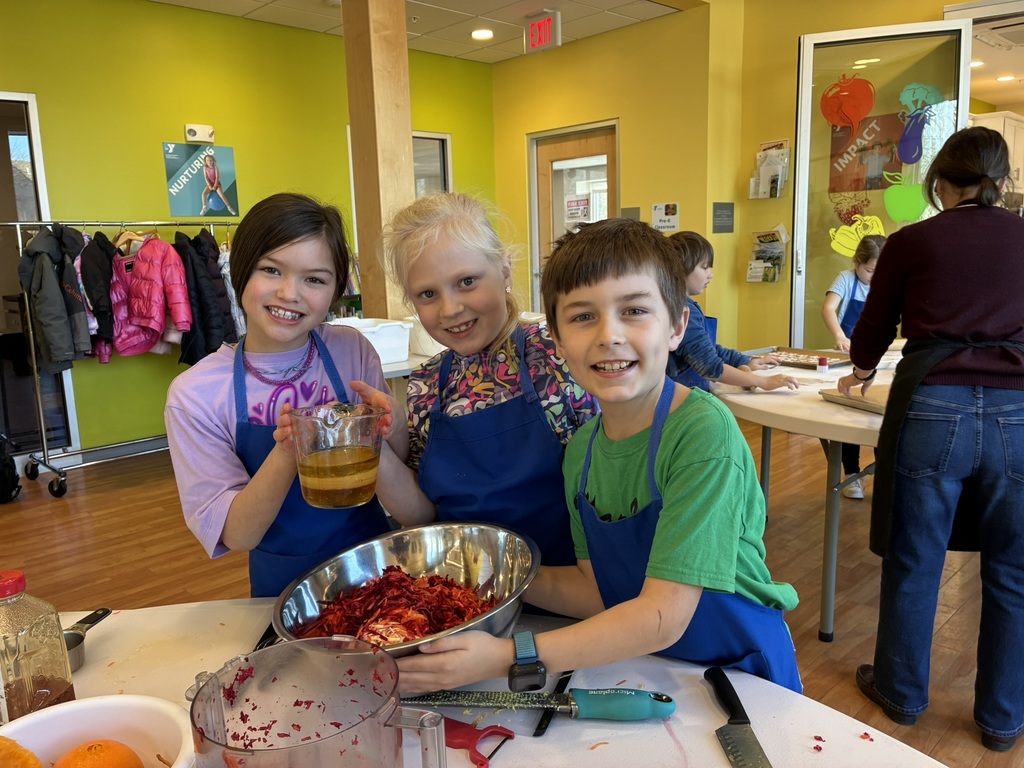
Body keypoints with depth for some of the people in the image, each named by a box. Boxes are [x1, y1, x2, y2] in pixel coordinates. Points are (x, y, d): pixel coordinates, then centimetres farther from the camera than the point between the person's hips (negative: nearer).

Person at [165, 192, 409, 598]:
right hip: (285, 583, -1)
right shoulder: (194, 395, -11)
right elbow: (234, 535, -11)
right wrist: (285, 455, -28)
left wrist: (391, 427, -21)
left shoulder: (352, 350, -6)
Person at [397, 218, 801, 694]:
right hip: (647, 670, 3)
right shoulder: (581, 448, -4)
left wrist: (509, 657, -31)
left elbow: (662, 618, -26)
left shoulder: (704, 431, -24)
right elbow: (600, 591, -1)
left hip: (740, 671, -3)